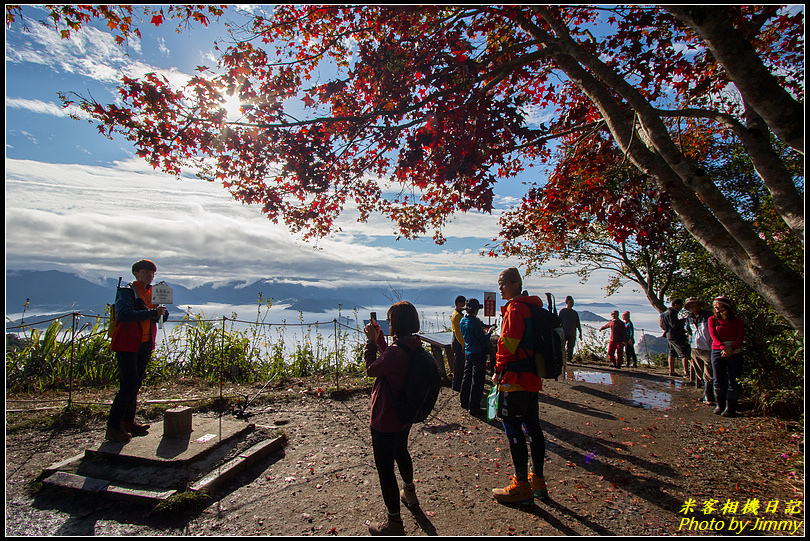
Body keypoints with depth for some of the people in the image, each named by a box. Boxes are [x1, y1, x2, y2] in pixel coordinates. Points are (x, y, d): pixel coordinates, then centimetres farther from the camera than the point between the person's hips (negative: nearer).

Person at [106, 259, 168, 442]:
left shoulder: (152, 292, 14)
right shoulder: (127, 291, -7)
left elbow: (164, 316, 9)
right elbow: (124, 314, -25)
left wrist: (162, 312, -14)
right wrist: (152, 313, -31)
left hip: (145, 344, 7)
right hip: (128, 344, -7)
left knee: (136, 383, 12)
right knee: (128, 384, -10)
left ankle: (128, 422, 23)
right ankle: (112, 427, -1)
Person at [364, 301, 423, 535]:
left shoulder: (396, 351, -31)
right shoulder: (414, 346, -4)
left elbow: (372, 369, -16)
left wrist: (371, 341, -9)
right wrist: (378, 338, 10)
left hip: (385, 420, -9)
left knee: (385, 468, 7)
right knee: (401, 453, 31)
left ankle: (394, 523, 21)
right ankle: (409, 494, 54)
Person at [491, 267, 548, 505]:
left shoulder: (515, 309, -15)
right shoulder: (532, 306, 14)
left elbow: (507, 343, -19)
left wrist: (498, 371, -7)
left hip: (515, 378, -10)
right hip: (532, 377, 10)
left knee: (513, 429, -2)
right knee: (532, 426, 16)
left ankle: (521, 487, 7)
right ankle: (538, 481, 27)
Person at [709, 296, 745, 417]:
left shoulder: (737, 320, 8)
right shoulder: (713, 319, 9)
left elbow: (741, 337, -2)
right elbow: (714, 336, -2)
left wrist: (732, 348, -18)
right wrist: (723, 348, -18)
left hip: (734, 352, -1)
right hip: (718, 352, 1)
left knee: (733, 381, -3)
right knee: (718, 380, 1)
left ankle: (730, 408, 3)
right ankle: (720, 406, 13)